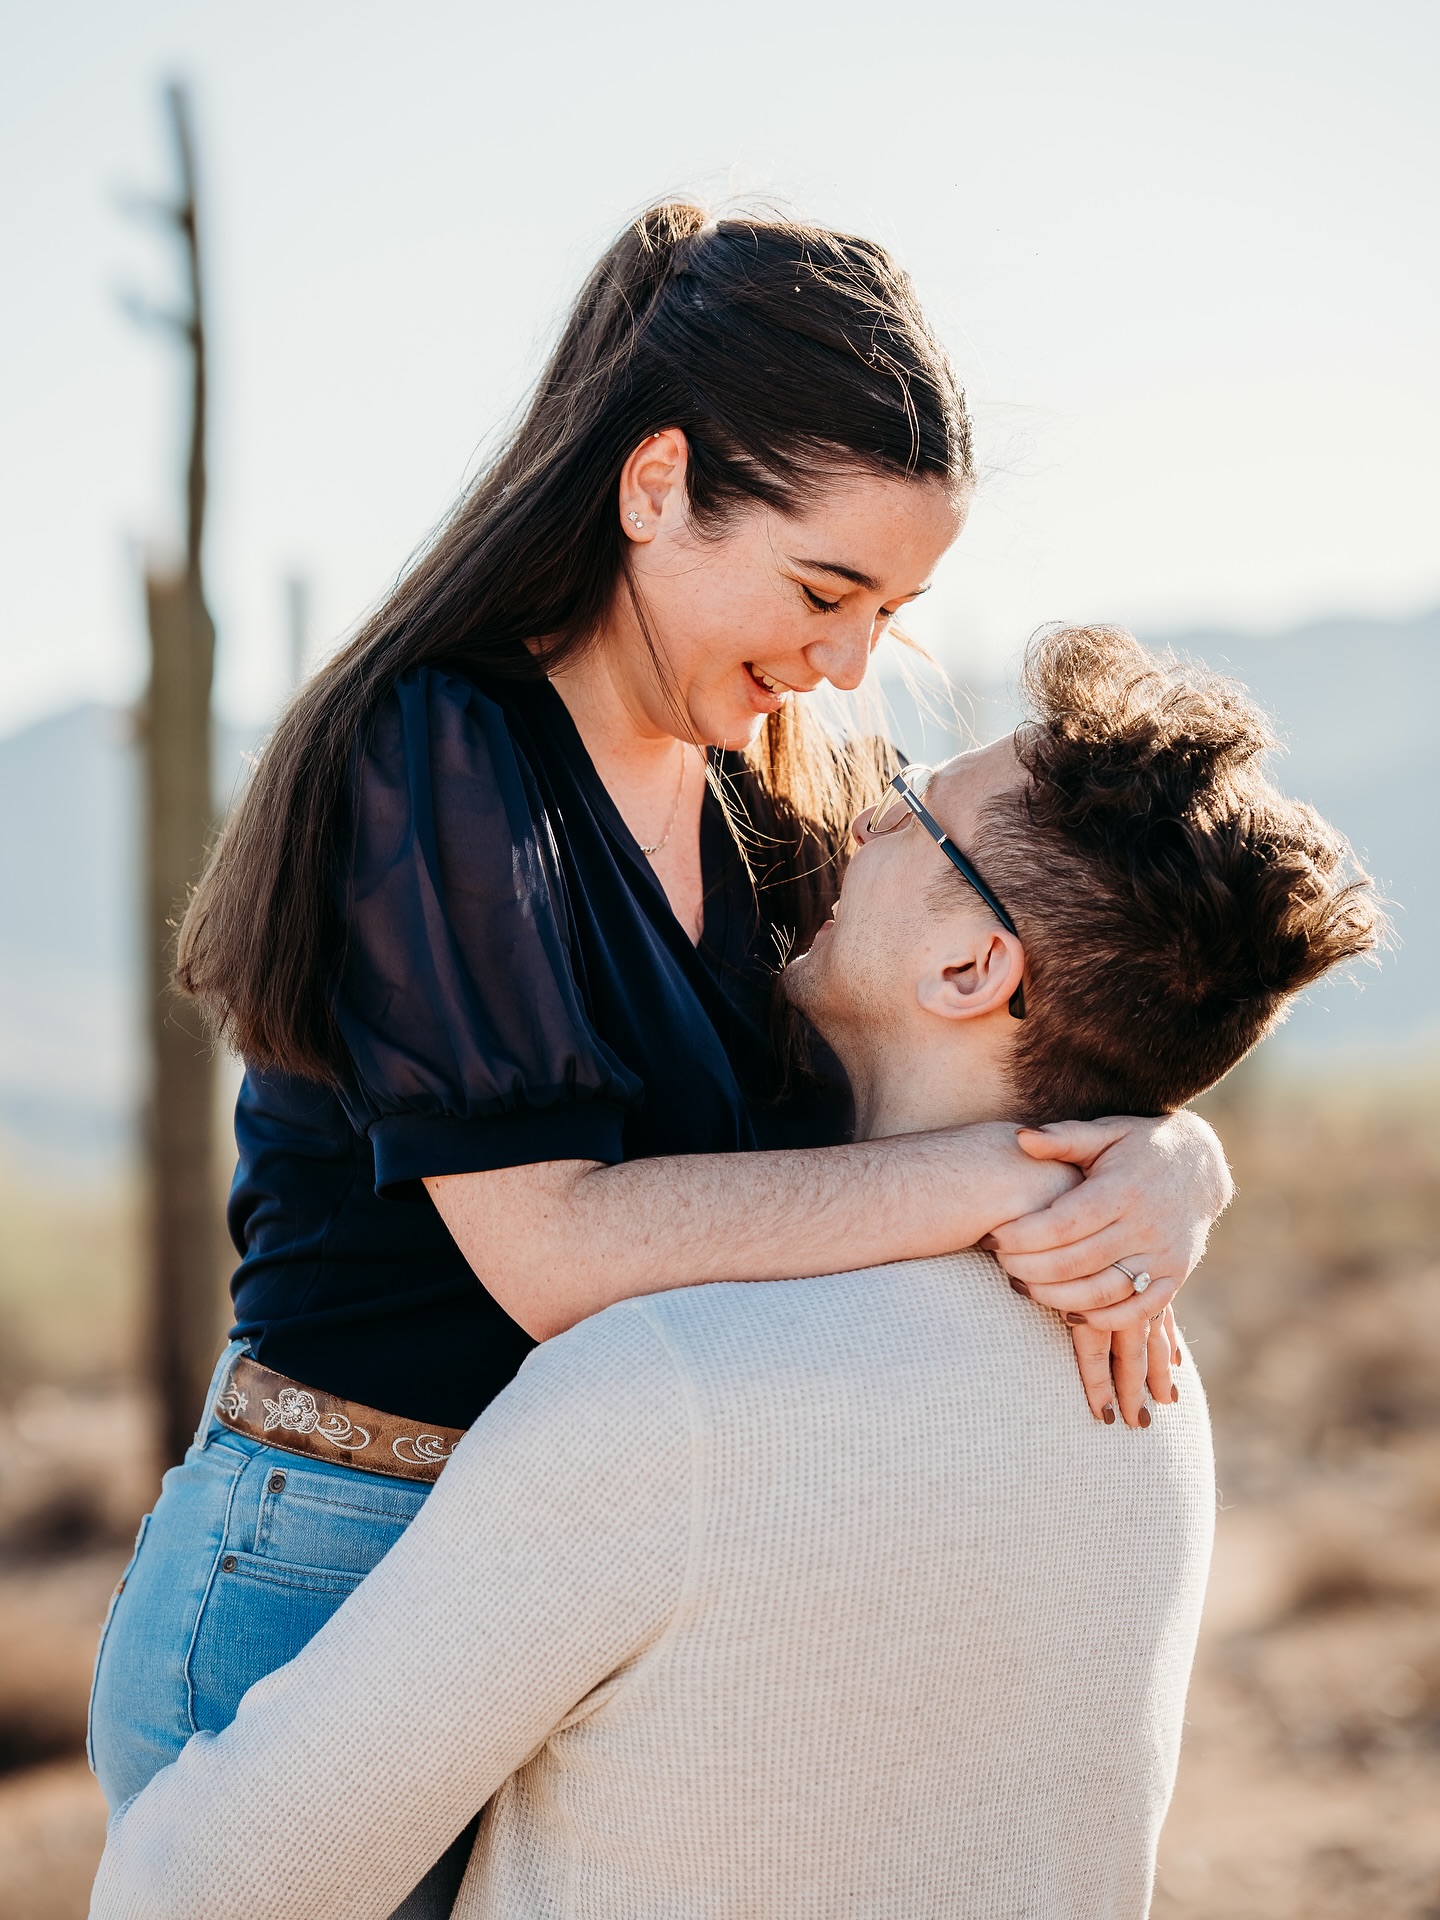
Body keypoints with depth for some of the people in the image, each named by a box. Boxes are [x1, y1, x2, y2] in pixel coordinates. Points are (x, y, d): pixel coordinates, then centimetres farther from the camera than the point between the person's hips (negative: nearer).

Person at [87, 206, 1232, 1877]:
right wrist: (1009, 1179, -24)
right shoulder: (433, 757, -15)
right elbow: (556, 1250, -24)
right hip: (329, 1600, -6)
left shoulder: (796, 805, 6)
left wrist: (1171, 1165, -17)